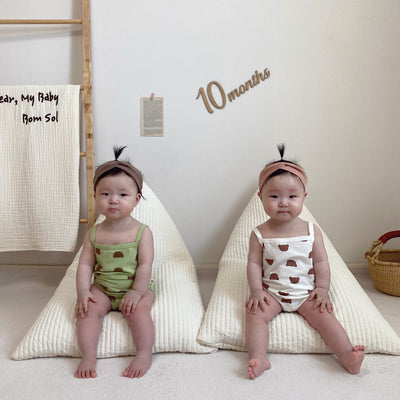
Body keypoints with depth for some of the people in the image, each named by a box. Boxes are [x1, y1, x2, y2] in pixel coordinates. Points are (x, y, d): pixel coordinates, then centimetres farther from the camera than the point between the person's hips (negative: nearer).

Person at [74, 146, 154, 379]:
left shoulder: (142, 232, -9)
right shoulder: (94, 233, 1)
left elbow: (145, 265, -12)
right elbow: (85, 264, -1)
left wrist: (136, 292, -19)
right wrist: (83, 292, -13)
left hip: (135, 289, -3)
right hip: (102, 289, 3)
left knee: (139, 311, -27)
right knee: (88, 309, -19)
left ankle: (144, 354, -21)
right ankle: (89, 355, -16)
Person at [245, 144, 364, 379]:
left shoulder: (312, 231, -1)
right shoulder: (260, 234, -4)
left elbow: (321, 262, 3)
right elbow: (254, 264, -3)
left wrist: (322, 289, -6)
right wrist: (256, 291, -12)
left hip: (306, 293, 1)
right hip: (271, 292, 0)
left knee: (323, 314, -21)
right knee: (255, 312, -23)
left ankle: (347, 355, -21)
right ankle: (258, 358, -27)